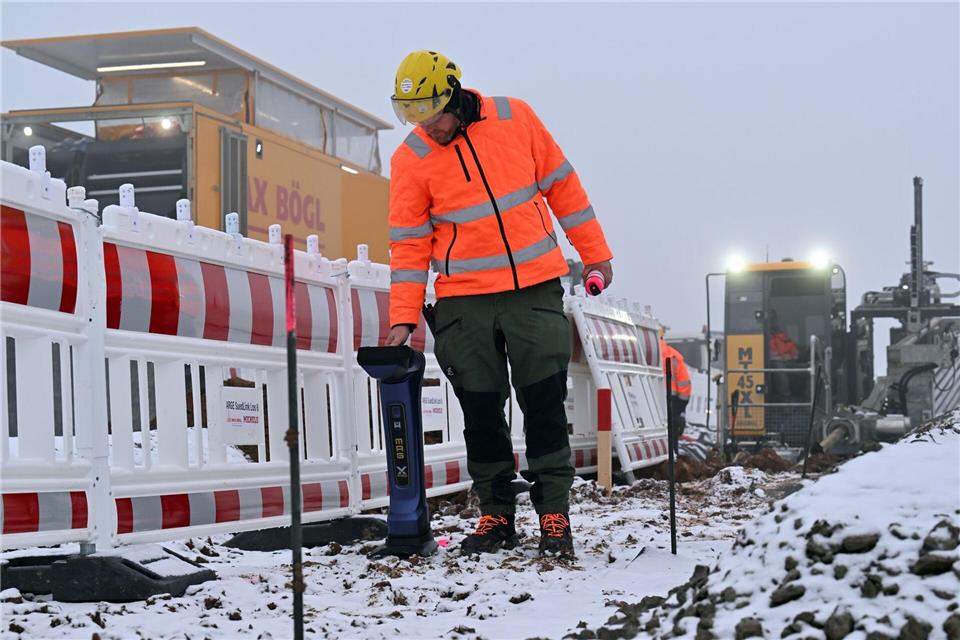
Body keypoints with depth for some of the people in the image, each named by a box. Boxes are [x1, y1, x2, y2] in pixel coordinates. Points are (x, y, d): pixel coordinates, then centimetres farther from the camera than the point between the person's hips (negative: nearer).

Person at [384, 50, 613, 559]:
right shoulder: (410, 160, -4)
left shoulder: (515, 119, -3)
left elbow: (561, 185, 6)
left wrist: (595, 253, 9)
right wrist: (403, 317, -9)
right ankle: (496, 516, 15)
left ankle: (554, 514, 6)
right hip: (465, 303, 0)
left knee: (545, 405, -2)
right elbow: (409, 243, -2)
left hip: (535, 290, 0)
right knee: (480, 413, 4)